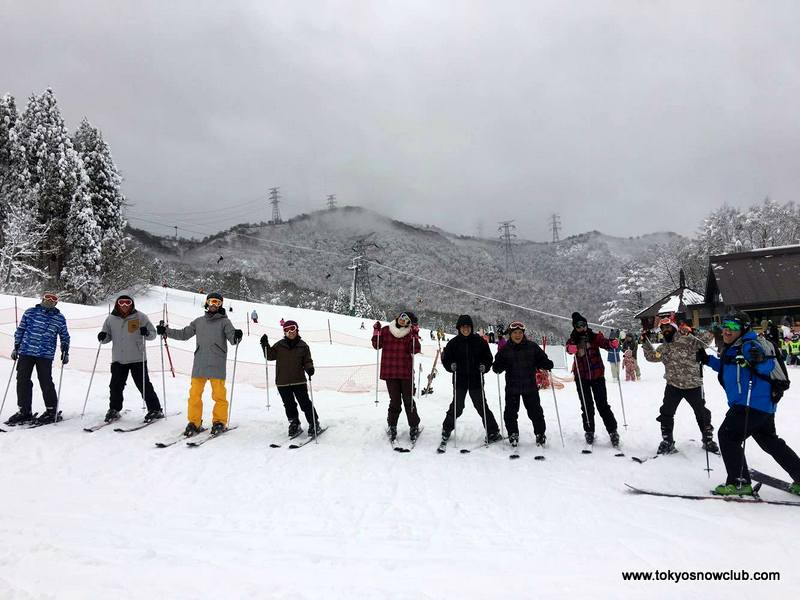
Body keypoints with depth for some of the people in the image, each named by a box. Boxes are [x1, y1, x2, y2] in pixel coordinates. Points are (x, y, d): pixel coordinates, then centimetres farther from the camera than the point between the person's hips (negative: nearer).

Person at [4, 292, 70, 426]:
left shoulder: (59, 318, 5)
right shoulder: (30, 312, 6)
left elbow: (64, 337, 15)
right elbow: (20, 330, 13)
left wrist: (65, 352, 9)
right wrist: (16, 347, 11)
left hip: (45, 355, -2)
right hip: (26, 352, 2)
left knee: (46, 382, -3)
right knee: (22, 381, 4)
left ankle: (51, 411, 10)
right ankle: (24, 411, 16)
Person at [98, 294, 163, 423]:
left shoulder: (140, 317, -2)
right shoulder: (111, 319, 6)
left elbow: (153, 334, 0)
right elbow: (107, 337, 15)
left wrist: (147, 333, -22)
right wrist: (102, 337, -8)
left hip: (137, 359, -3)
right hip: (118, 359, 3)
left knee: (144, 385, -1)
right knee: (115, 386, 9)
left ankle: (155, 410, 8)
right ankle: (114, 410, 29)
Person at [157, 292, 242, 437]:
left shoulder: (224, 321, 5)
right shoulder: (199, 321, 18)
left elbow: (232, 338, -7)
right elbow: (183, 334, 22)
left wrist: (236, 336, -29)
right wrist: (165, 331, 15)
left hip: (217, 365, -4)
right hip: (199, 364, 4)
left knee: (219, 394, -3)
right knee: (194, 394, 2)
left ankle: (219, 422, 10)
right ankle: (194, 422, 12)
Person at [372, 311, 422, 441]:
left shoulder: (410, 333, 3)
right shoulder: (386, 330, 6)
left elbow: (415, 350, -7)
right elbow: (377, 345, 5)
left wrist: (414, 335, -17)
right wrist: (377, 331, -6)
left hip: (406, 373, 0)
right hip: (390, 372, 0)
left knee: (408, 401, 4)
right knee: (395, 402, 3)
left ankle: (414, 427, 20)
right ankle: (392, 426, 21)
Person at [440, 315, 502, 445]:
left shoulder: (479, 341, 1)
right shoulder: (454, 342, 1)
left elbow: (488, 357, 8)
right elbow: (445, 359, 6)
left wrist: (484, 367, -10)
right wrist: (451, 366, -12)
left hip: (476, 380, 0)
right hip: (459, 380, 0)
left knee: (482, 406, 3)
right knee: (457, 407, 3)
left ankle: (493, 432, 16)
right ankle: (446, 430, 23)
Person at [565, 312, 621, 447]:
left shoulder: (595, 337, -1)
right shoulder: (573, 339, -1)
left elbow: (605, 343, -19)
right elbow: (568, 347, -22)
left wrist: (613, 344, -41)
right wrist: (571, 349, -46)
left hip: (597, 375, -1)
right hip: (581, 377, 1)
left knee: (603, 405, -1)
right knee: (587, 406, 7)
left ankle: (613, 431, 8)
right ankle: (589, 431, 20)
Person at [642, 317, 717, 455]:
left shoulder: (687, 340, -5)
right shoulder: (663, 348, 10)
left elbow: (702, 345, -9)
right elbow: (651, 357, 8)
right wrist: (645, 342, 4)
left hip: (693, 384, -3)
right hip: (673, 385, 3)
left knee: (702, 413, 11)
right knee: (666, 413, 1)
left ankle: (708, 439, 31)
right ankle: (667, 442, 14)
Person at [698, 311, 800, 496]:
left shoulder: (749, 345, -16)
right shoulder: (731, 348, 13)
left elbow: (768, 366, -23)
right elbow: (729, 368, 28)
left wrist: (758, 360, -43)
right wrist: (707, 360, 20)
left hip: (752, 403, -11)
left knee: (728, 436, -5)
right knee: (770, 442, 22)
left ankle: (739, 482, 1)